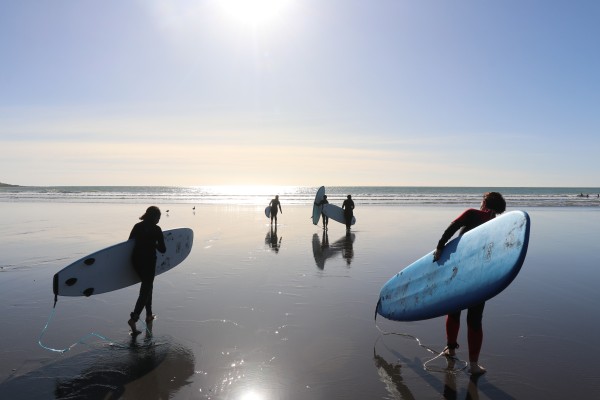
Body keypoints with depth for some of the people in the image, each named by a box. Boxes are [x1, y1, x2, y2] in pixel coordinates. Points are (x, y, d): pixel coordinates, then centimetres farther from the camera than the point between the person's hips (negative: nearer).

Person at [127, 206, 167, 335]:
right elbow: (162, 249, -8)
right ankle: (133, 318, -14)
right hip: (149, 261, -6)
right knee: (145, 290, 0)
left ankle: (149, 315, 31)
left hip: (136, 260, 6)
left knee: (147, 286, 23)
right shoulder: (156, 229, -11)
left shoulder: (137, 226, 4)